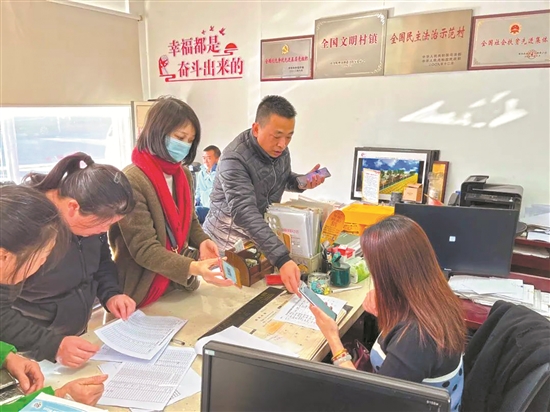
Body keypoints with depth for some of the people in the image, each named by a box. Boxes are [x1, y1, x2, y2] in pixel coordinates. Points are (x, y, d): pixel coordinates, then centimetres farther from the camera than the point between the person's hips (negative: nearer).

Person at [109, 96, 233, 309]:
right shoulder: (132, 181, -22)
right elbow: (143, 249, -24)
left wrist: (202, 241, -8)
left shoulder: (184, 174, 2)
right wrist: (193, 268, -36)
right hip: (142, 292, -7)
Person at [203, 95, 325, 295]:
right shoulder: (235, 159, -31)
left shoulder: (280, 148, -8)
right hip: (229, 237, -5)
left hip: (263, 232, 6)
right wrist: (282, 259, -51)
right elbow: (244, 213, -42)